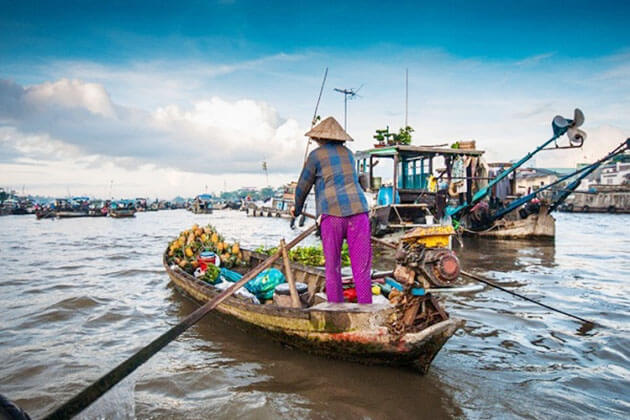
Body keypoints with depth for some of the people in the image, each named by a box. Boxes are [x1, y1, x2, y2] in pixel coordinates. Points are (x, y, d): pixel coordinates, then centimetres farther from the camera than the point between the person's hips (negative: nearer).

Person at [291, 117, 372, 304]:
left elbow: (303, 187, 13)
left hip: (332, 212, -3)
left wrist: (297, 209, 32)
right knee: (361, 265, 4)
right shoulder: (348, 153, 21)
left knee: (332, 265, 7)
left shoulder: (316, 155, 7)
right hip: (358, 209, 3)